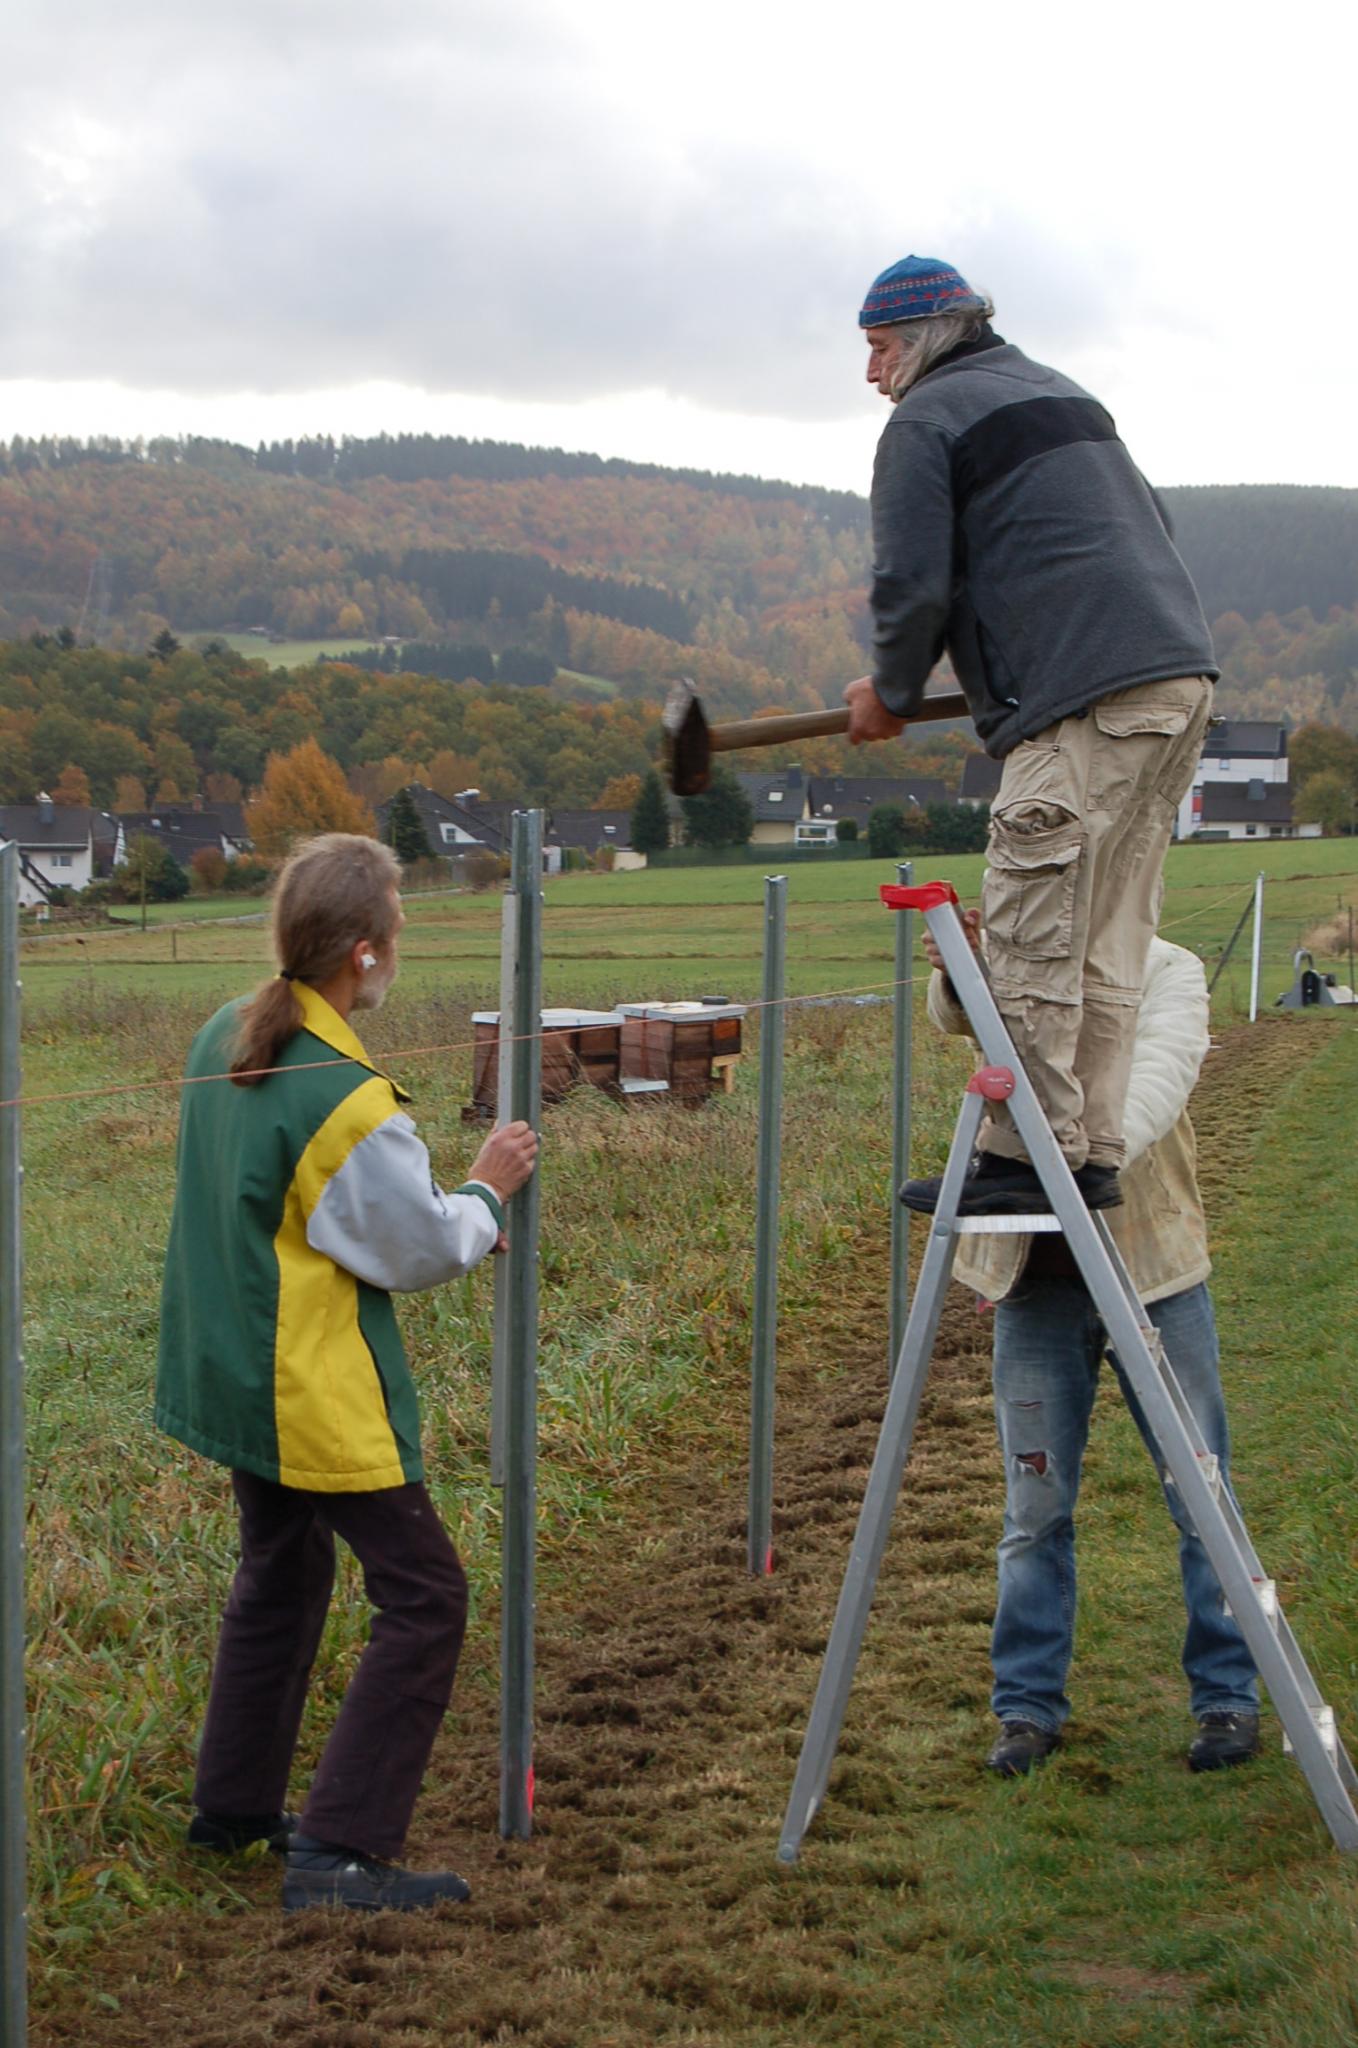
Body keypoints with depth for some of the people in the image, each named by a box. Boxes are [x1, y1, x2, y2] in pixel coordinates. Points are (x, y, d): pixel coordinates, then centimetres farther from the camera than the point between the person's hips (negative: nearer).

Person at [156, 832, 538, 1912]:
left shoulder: (222, 1041, 2)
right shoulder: (350, 1101, -25)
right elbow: (422, 1251, -14)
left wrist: (456, 1211, 10)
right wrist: (487, 1189, 6)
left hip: (232, 1371, 9)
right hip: (320, 1394, -9)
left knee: (282, 1574, 25)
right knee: (424, 1597, -1)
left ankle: (234, 1806, 35)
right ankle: (341, 1852, -3)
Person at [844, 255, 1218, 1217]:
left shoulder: (926, 421, 2)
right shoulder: (1063, 395, 28)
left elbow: (913, 585, -5)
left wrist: (891, 695, 12)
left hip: (1087, 703, -9)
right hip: (1183, 672, 9)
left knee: (1034, 936, -5)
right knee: (1108, 940, 10)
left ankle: (1027, 1154, -4)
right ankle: (1093, 1154, 11)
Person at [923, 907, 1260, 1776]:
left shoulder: (1167, 970, -3)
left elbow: (1162, 1071, -21)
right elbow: (959, 1016, -17)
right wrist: (955, 971, -40)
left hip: (1151, 1265, -1)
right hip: (1037, 1279, 2)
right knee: (1036, 1504, 7)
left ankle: (1229, 1697, 17)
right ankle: (1029, 1705, 18)